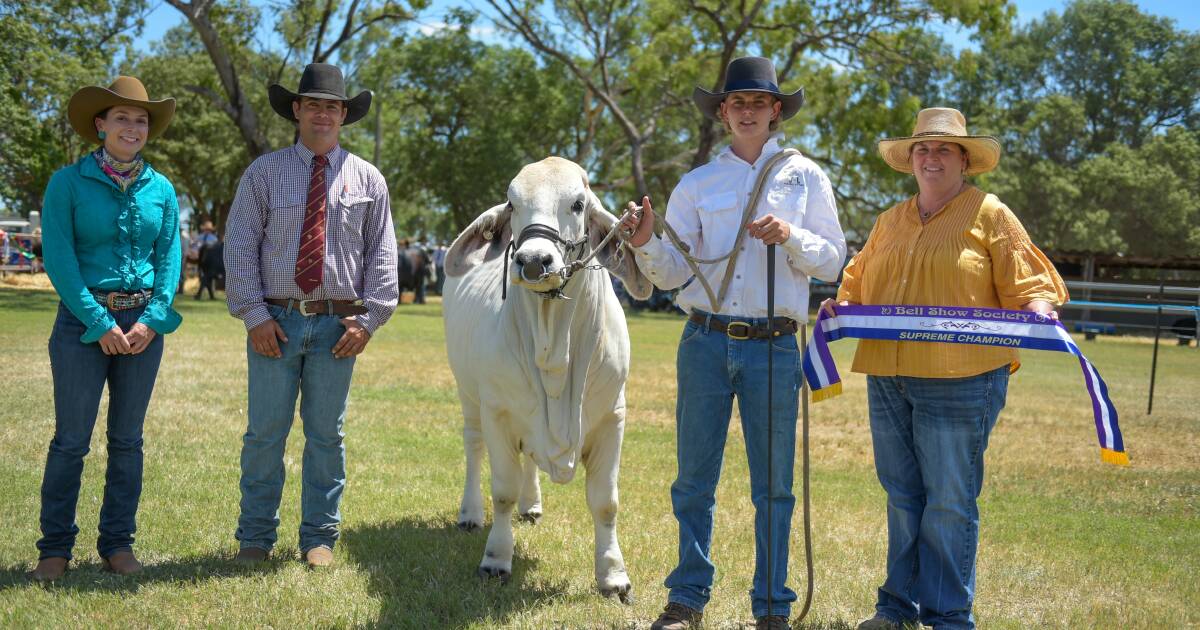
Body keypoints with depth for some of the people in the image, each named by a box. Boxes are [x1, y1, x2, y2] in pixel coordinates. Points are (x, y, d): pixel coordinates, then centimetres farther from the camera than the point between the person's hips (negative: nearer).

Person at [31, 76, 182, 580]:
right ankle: (55, 547, 10)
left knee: (128, 439, 8)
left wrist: (152, 320, -8)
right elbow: (59, 259, -8)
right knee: (71, 439, -1)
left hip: (143, 323, 3)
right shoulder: (68, 183, -4)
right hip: (84, 320, -3)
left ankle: (117, 543, 17)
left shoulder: (161, 190, 6)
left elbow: (170, 258, 6)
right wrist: (101, 324, -13)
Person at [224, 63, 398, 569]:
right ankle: (255, 537, 14)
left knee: (326, 434, 6)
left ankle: (319, 538, 16)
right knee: (265, 432, 2)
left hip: (337, 324, 1)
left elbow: (382, 254, 8)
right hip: (275, 320, -1)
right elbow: (240, 247, 1)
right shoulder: (264, 172, 5)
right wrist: (254, 315, -8)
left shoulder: (366, 179, 9)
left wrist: (369, 317, -2)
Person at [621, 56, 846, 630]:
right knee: (693, 479, 6)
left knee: (774, 485, 4)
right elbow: (674, 272, 4)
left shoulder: (804, 177, 8)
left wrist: (791, 237, -13)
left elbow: (831, 260, 5)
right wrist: (646, 245, -16)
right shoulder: (697, 184, 9)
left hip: (774, 347, -1)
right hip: (705, 341, 1)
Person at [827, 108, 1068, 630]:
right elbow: (859, 284, 23)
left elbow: (1025, 285, -1)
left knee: (950, 503, -2)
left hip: (959, 381, -5)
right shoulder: (890, 222, 18)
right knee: (902, 496, 12)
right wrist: (841, 305, 2)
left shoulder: (989, 214, 3)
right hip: (888, 378, 5)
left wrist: (1038, 312, -21)